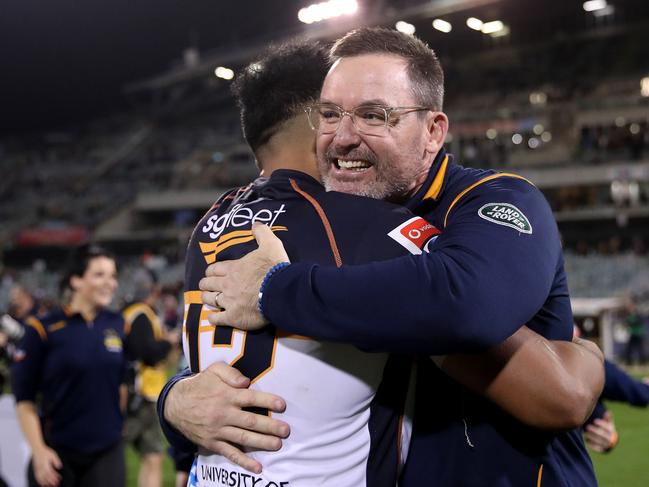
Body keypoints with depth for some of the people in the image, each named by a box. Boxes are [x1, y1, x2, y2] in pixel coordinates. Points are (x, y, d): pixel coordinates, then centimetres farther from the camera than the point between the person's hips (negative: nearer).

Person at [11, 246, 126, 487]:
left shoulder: (119, 325, 3)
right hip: (57, 454, -2)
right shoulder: (43, 329, -8)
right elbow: (24, 398, -6)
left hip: (108, 452, 3)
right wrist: (38, 450, -13)